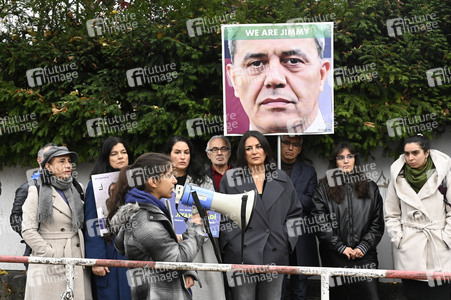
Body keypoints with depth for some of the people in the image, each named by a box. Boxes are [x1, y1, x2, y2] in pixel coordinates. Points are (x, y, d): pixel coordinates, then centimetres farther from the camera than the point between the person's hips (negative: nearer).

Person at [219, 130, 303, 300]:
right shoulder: (230, 179, 5)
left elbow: (295, 212, 16)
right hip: (242, 257, -2)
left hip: (275, 255, 2)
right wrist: (228, 244, -5)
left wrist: (288, 241, 5)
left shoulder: (281, 179, 11)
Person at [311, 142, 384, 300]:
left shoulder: (370, 188, 12)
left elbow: (377, 223, 9)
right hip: (335, 257, -1)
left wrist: (363, 247, -4)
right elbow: (320, 224, -3)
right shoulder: (323, 189, 6)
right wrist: (341, 247, -9)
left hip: (365, 256, 1)